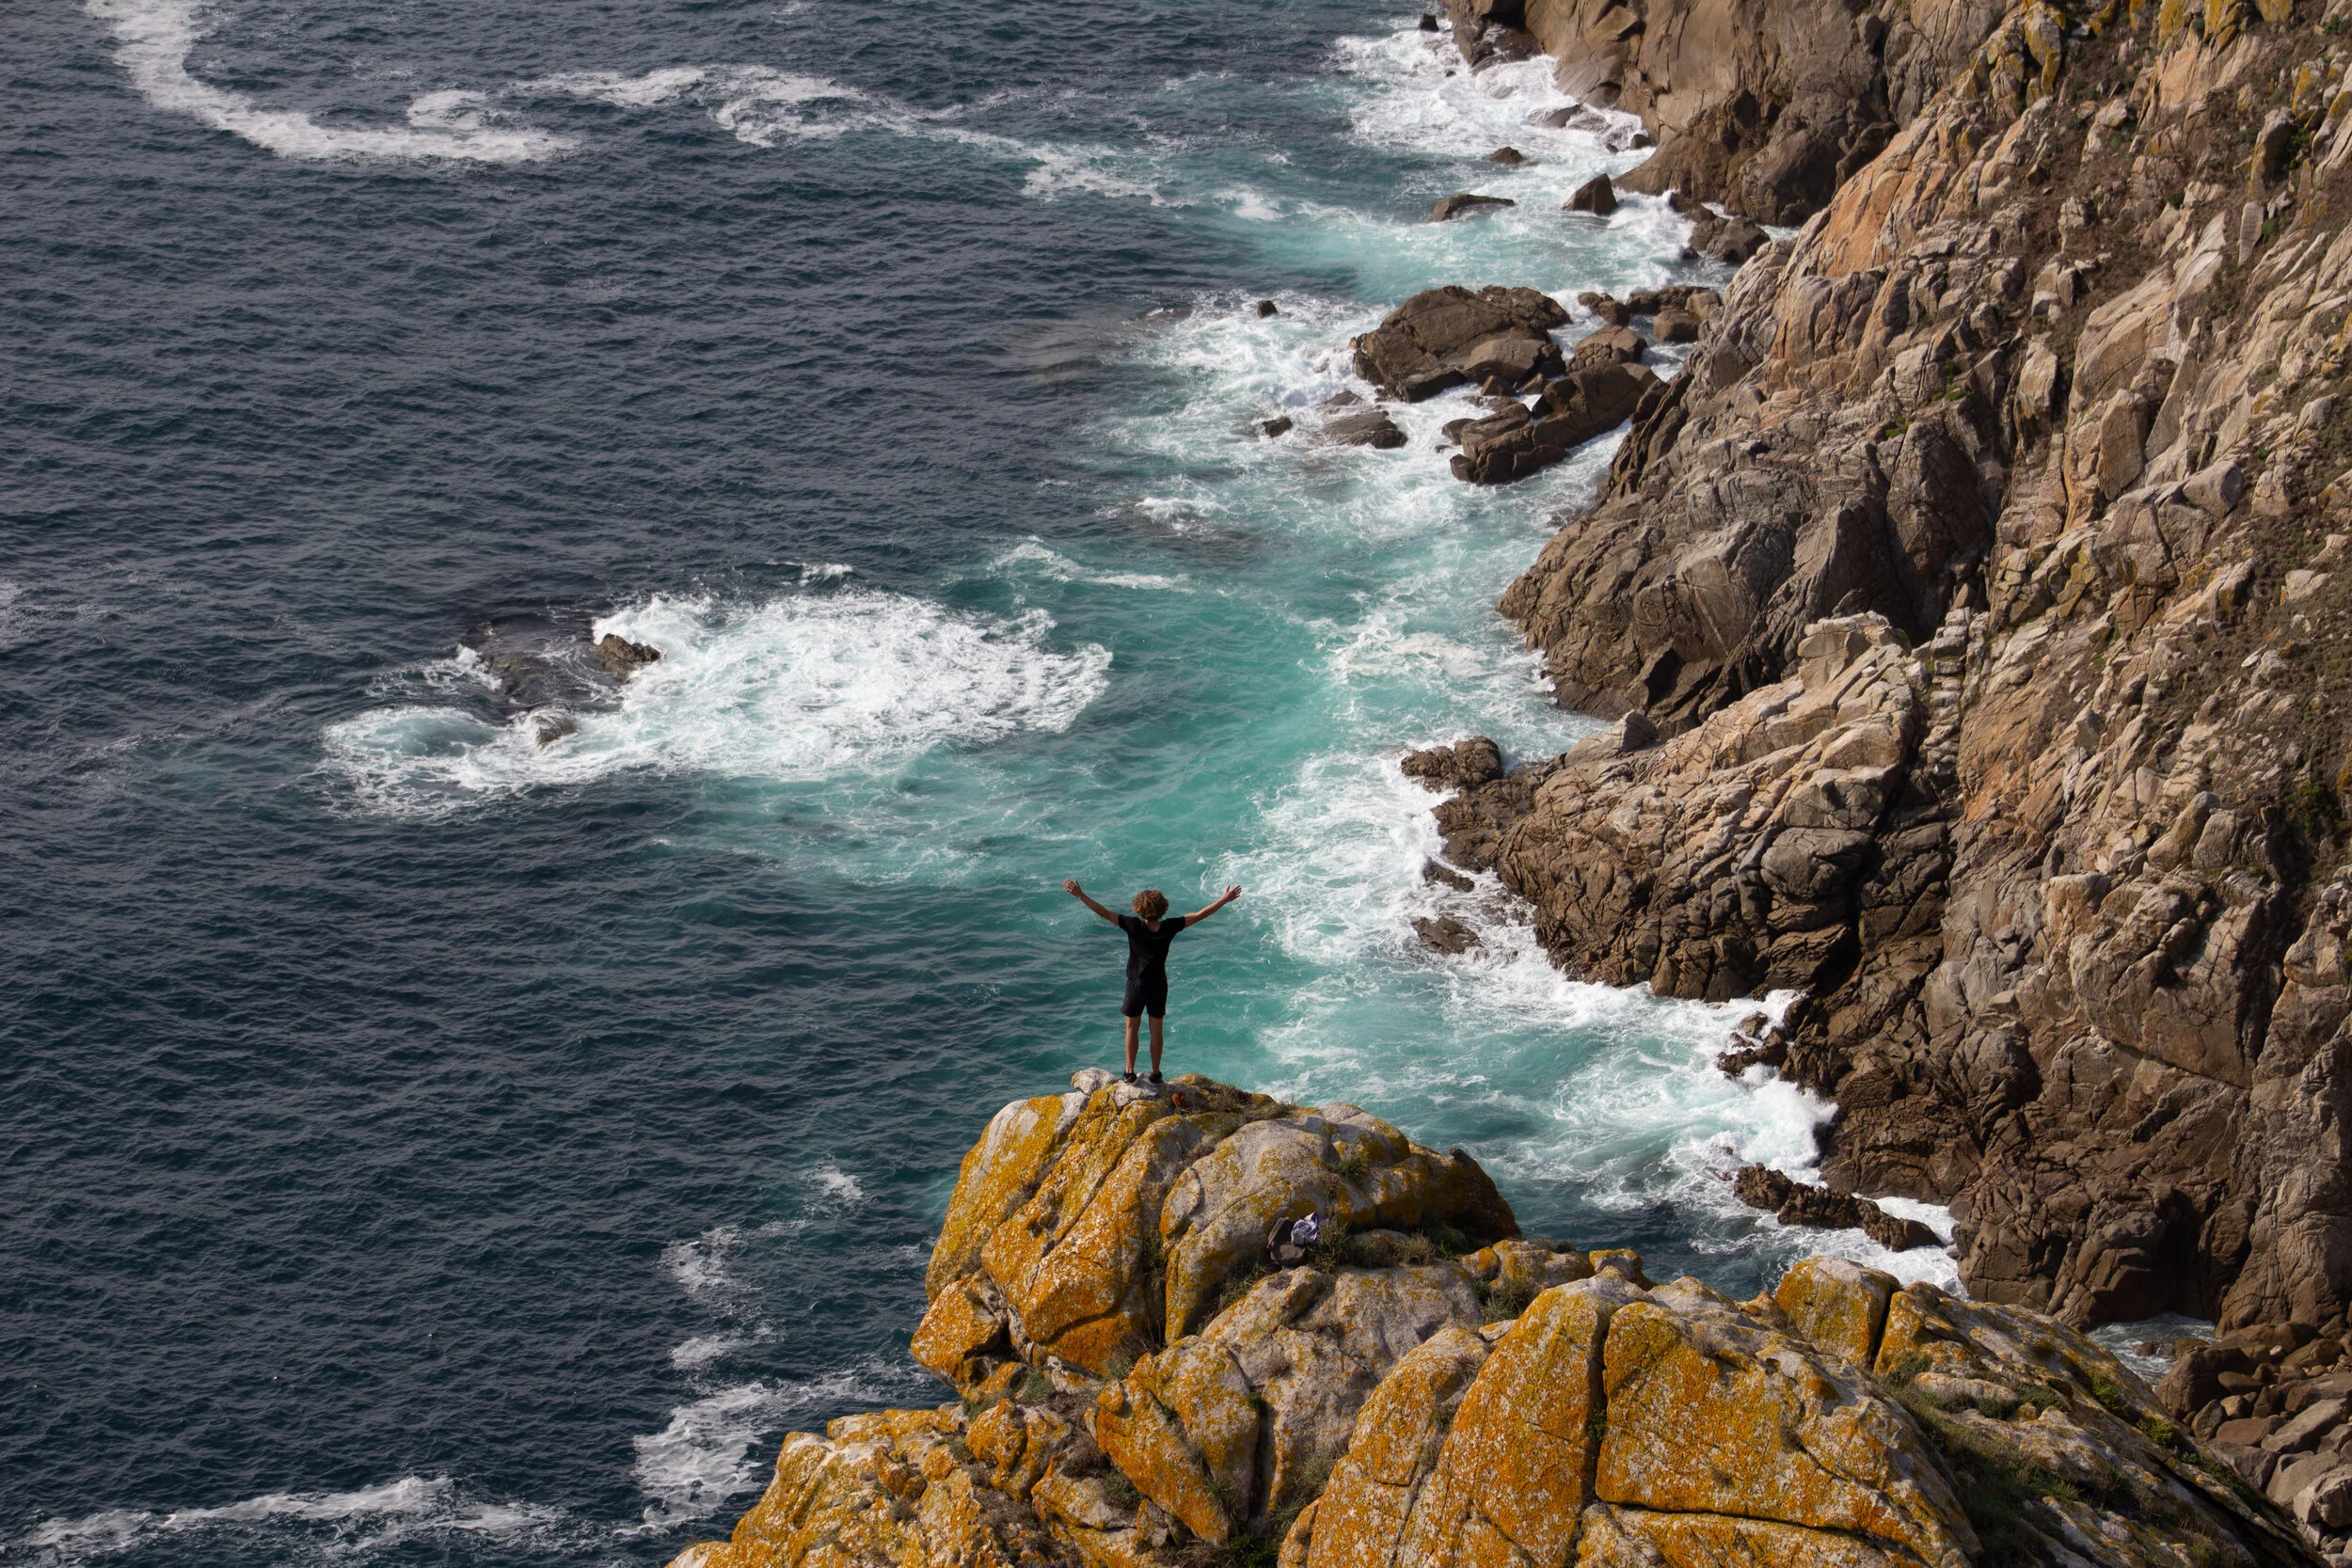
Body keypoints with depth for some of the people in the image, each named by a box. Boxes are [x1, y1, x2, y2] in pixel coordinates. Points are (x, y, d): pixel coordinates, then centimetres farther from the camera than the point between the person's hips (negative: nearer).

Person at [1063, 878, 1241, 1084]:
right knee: (1156, 1031, 16)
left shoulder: (1134, 926, -22)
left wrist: (1081, 895, -15)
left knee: (1132, 1029, 15)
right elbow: (1200, 915, -11)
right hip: (1158, 987, 1)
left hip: (1136, 985, -1)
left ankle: (1130, 1072, 19)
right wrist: (1224, 900, -4)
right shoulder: (1169, 928, -18)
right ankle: (1155, 1074, 23)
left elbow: (1104, 913, -20)